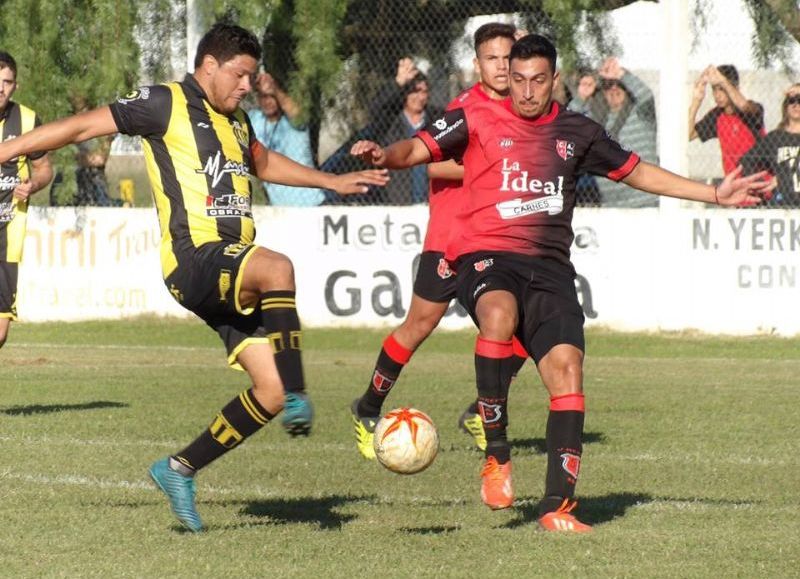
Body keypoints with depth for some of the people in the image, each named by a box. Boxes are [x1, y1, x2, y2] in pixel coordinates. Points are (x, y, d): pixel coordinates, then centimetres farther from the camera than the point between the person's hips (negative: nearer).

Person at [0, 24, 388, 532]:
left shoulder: (235, 120, 22)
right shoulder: (167, 104, -2)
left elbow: (264, 163, 43)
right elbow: (85, 126, -3)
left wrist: (333, 181, 45)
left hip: (233, 272, 8)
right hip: (195, 257, -8)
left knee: (270, 391, -3)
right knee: (277, 268, -38)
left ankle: (180, 470, 10)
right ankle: (297, 395, -36)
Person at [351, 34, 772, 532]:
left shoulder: (577, 133, 16)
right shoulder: (479, 121, 6)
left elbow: (636, 172, 28)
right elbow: (419, 149, -4)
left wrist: (714, 195, 27)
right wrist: (384, 156, -28)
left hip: (549, 266, 4)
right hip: (487, 256, -4)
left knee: (567, 368, -15)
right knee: (499, 315, -37)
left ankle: (558, 507, -12)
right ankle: (497, 455, -24)